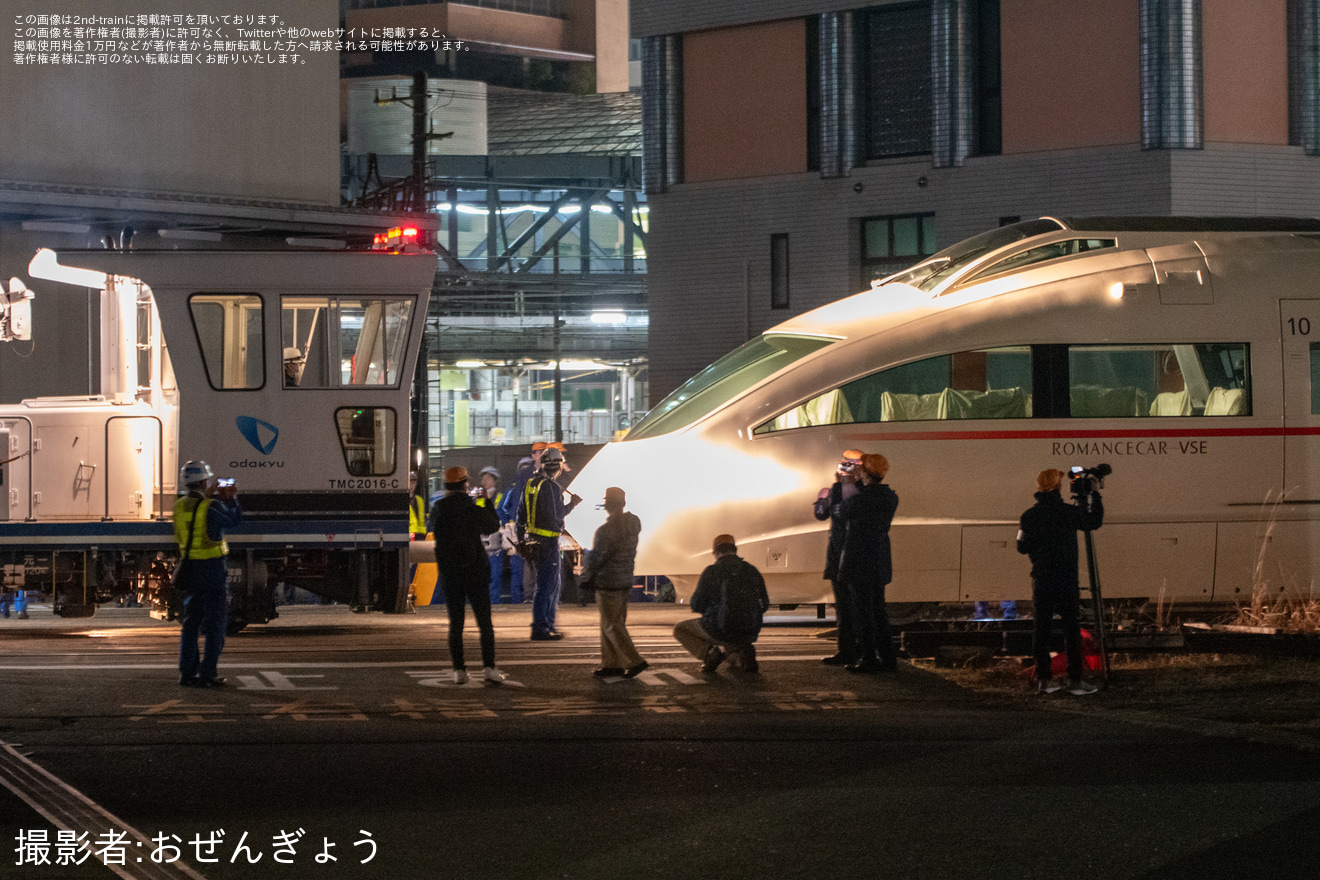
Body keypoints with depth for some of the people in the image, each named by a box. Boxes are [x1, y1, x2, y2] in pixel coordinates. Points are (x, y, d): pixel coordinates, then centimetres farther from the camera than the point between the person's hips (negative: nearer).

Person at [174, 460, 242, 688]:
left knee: (190, 623, 13)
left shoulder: (179, 507, 2)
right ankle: (207, 674, -2)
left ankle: (187, 672, 11)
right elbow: (235, 519, 0)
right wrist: (231, 498, 15)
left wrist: (211, 496, 25)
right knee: (214, 625, 2)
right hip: (212, 569, -6)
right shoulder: (212, 507, -15)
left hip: (188, 569, 6)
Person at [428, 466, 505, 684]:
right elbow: (493, 526, 8)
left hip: (449, 574, 2)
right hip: (476, 572, -2)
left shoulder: (438, 510, -4)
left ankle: (459, 670, 3)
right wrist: (488, 502, 20)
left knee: (455, 624, 8)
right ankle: (488, 667, -5)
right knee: (485, 623, 3)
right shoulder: (474, 510, -10)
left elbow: (430, 526, 18)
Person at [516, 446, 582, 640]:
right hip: (547, 542, -9)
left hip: (532, 539, 9)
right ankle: (539, 630, -5)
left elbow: (521, 515, 15)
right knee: (546, 585, -5)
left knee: (553, 583, 19)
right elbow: (555, 515, -18)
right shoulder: (550, 486, -16)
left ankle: (548, 625, 24)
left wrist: (521, 540, 21)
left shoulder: (530, 484, 11)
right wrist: (571, 504, -3)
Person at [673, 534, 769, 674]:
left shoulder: (711, 572, -9)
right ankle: (743, 653, 12)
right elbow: (763, 605, 9)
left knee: (680, 630, 20)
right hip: (749, 633, 6)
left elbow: (697, 606, -7)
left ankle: (709, 653, -4)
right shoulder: (752, 571, 3)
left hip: (718, 629, -6)